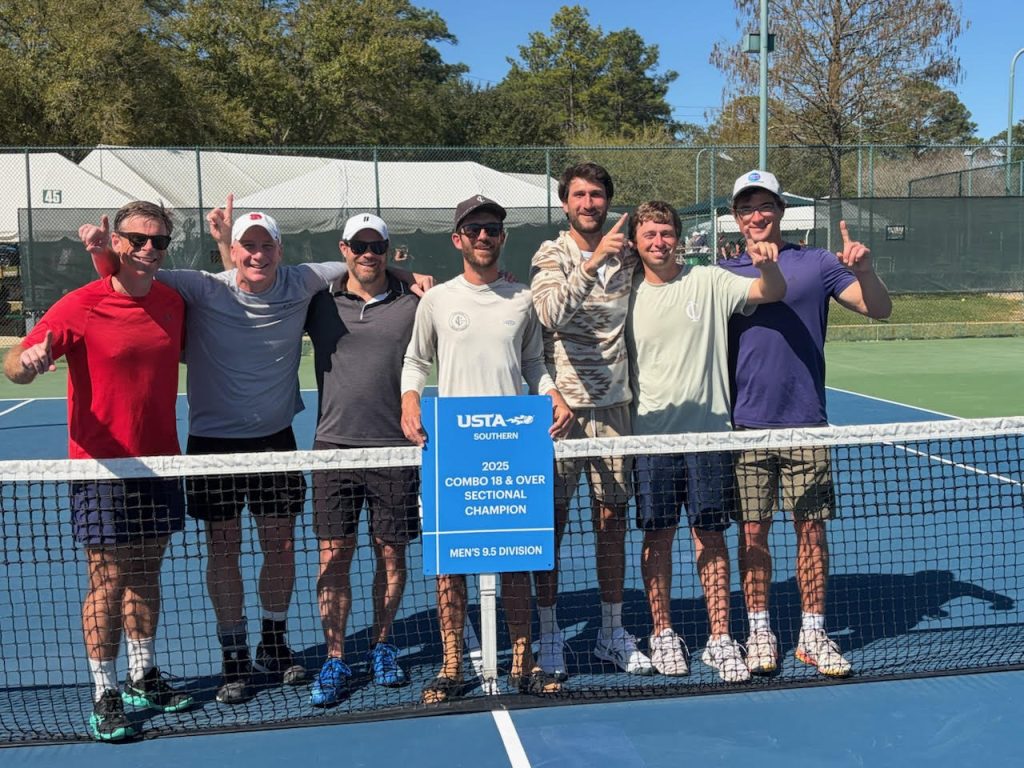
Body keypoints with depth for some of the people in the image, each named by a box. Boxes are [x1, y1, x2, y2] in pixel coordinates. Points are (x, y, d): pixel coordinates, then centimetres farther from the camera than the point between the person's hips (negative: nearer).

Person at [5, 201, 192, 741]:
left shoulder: (172, 302, 4)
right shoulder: (81, 306, -11)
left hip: (160, 462, 5)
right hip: (101, 468, -5)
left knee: (146, 574, 15)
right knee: (107, 581, 0)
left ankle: (143, 678, 30)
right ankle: (105, 694, 15)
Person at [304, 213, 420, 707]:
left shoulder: (412, 305, 4)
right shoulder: (321, 304, 7)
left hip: (395, 447, 0)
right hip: (335, 445, 1)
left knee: (391, 553, 8)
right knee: (333, 556, 1)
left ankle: (381, 647, 27)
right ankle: (334, 661, 12)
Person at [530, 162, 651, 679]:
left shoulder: (626, 256, 9)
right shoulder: (551, 255, -3)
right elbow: (553, 312, -23)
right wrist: (596, 259, -27)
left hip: (613, 406, 4)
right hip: (559, 403, -3)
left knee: (612, 522, 10)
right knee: (552, 521, 4)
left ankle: (612, 632, 24)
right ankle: (549, 635, 17)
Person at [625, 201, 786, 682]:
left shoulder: (708, 283, 2)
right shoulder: (627, 297, 5)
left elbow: (772, 293, -7)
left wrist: (768, 265, -28)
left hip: (707, 430, 0)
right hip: (652, 434, 1)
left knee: (710, 536, 5)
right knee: (657, 536, 7)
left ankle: (720, 638, 15)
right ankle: (662, 634, 21)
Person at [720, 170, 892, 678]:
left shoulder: (817, 263, 4)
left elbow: (879, 309, -1)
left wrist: (865, 270, -19)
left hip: (805, 422, 0)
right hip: (746, 425, 1)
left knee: (811, 528, 4)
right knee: (752, 531, 4)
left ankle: (812, 634, 17)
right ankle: (760, 631, 18)